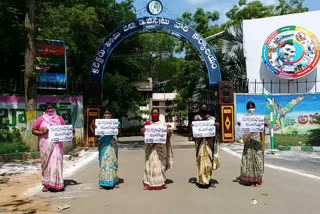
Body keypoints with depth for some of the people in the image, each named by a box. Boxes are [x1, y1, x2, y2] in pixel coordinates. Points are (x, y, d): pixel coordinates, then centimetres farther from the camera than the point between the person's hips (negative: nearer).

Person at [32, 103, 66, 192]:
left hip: (57, 144, 1)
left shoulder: (59, 118, 12)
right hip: (46, 144, -1)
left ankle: (57, 183, 2)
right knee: (47, 162, 2)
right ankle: (46, 184, 11)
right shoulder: (41, 119, 6)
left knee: (56, 162, -4)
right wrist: (41, 133, -13)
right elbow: (33, 130, 5)